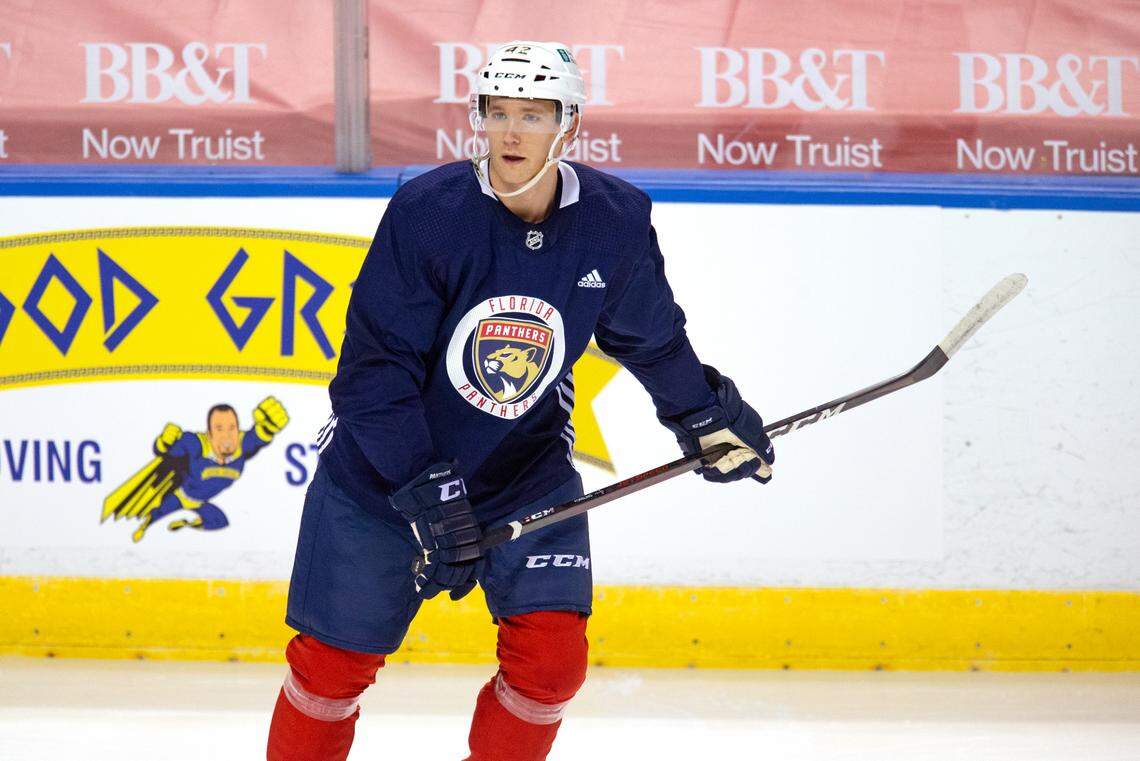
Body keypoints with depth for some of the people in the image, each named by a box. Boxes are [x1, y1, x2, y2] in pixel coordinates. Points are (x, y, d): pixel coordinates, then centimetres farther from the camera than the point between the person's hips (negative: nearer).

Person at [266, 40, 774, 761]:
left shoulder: (617, 221, -11)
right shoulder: (427, 211, -22)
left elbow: (651, 335, 11)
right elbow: (375, 369, -21)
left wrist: (710, 415, 19)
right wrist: (428, 494, -26)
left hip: (527, 469, 3)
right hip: (385, 469, -2)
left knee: (552, 654, -9)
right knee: (336, 658, 1)